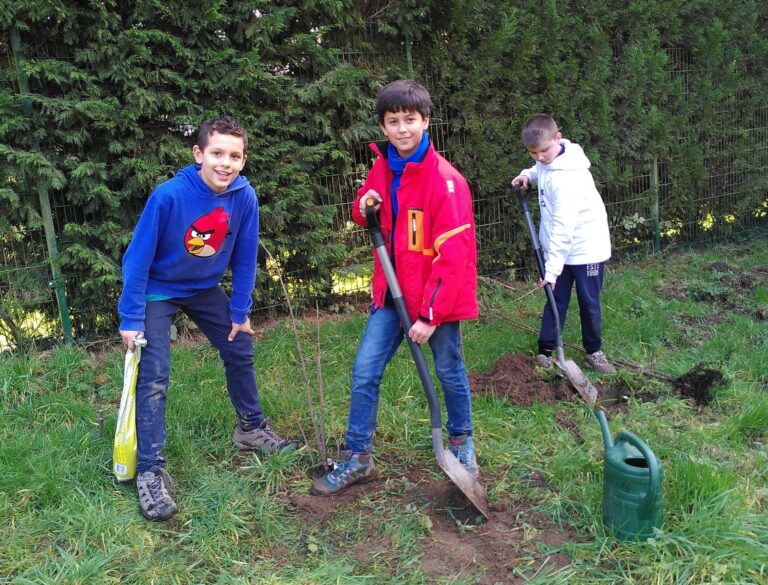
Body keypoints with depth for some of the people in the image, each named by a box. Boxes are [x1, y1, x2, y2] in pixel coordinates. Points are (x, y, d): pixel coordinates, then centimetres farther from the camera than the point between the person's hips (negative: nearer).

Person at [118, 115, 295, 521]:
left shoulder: (244, 196, -19)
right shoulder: (169, 195, -30)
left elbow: (245, 257, -6)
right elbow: (138, 257, -22)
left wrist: (240, 312, -1)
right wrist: (131, 319, -20)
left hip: (206, 289, 5)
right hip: (158, 292, -4)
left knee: (240, 352, 11)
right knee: (153, 378, -12)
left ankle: (251, 427, 34)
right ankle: (150, 471, -2)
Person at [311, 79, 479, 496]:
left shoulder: (445, 179, -19)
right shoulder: (381, 167, 2)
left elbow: (452, 254, -21)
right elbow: (370, 216, 20)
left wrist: (430, 314, -21)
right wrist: (363, 208, -6)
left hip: (437, 294, -5)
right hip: (393, 291, 5)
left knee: (449, 371, 11)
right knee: (364, 370, 2)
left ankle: (461, 441, 37)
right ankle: (357, 458, 16)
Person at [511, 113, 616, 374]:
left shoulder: (566, 176, -28)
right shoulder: (547, 162, -3)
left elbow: (563, 226, -31)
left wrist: (552, 269, -32)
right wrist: (528, 175, 2)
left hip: (586, 247, -6)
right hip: (560, 248, 7)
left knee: (589, 304, 7)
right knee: (556, 299, 9)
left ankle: (593, 352, 24)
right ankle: (545, 351, 15)